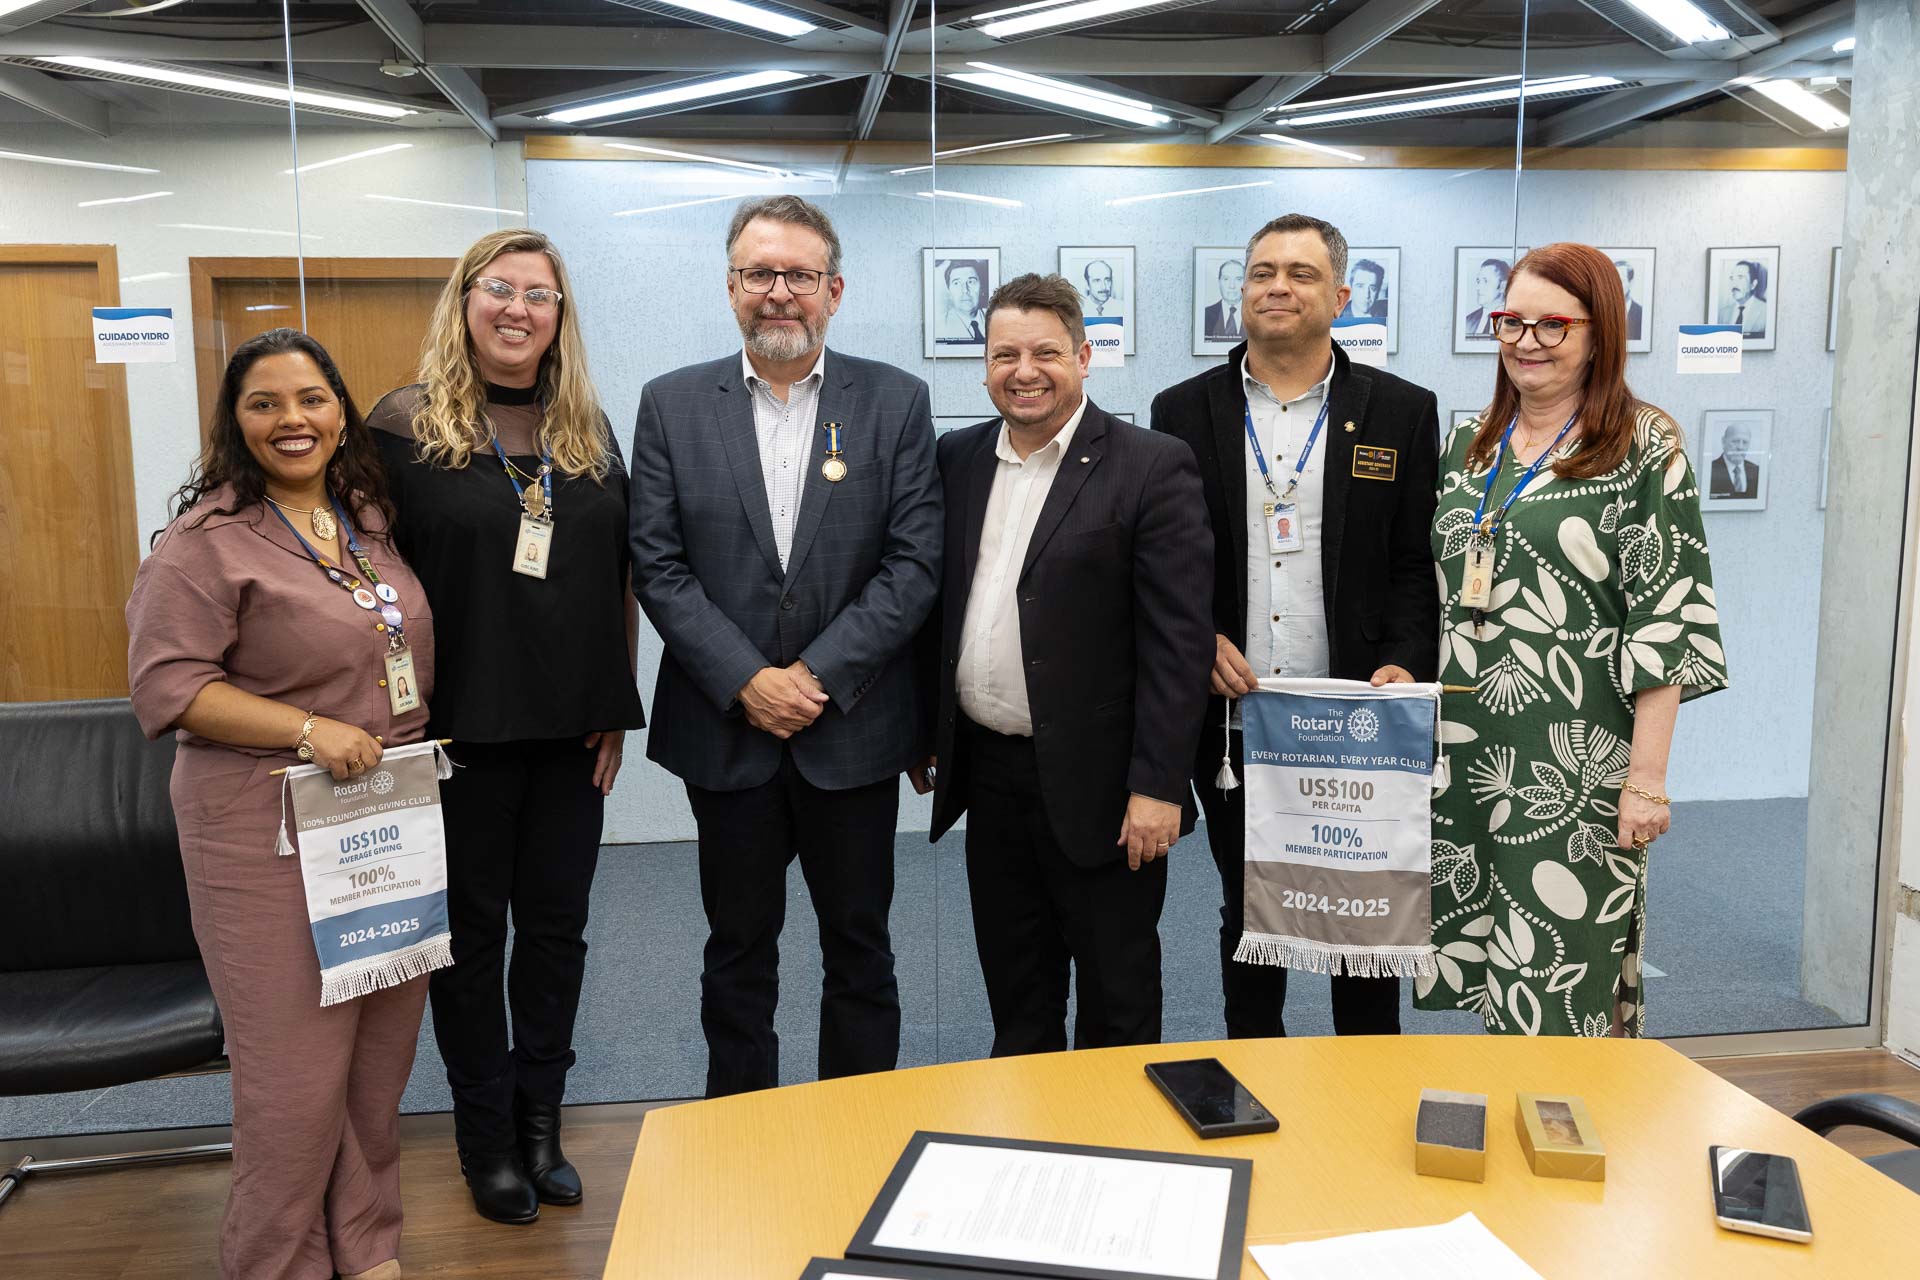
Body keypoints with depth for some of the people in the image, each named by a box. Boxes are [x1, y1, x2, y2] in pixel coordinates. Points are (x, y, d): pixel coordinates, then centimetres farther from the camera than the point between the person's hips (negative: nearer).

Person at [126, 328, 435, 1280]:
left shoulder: (371, 519, 11)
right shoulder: (207, 539, -9)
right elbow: (166, 684, -13)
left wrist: (421, 756, 13)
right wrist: (306, 729, -20)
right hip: (273, 833, -6)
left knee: (382, 1053, 14)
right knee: (295, 1066, 1)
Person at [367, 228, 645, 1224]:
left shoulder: (588, 430, 8)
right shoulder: (407, 424, -4)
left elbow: (623, 574, 10)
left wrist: (616, 705, 4)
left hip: (572, 729, 4)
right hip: (459, 730, -3)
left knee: (557, 924, 12)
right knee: (472, 928, 9)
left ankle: (541, 1122, 28)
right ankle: (486, 1137, 25)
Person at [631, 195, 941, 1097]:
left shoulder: (895, 401, 0)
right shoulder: (673, 404, 2)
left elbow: (913, 562, -6)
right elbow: (659, 565, -3)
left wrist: (819, 674, -14)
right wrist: (747, 682, -13)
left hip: (853, 727, 0)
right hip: (725, 728, 1)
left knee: (859, 947, 13)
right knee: (738, 948, 14)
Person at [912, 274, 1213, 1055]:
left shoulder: (1152, 469, -10)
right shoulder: (957, 461, 8)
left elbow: (1180, 640, -14)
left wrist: (1157, 786, -17)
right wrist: (922, 734, 13)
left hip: (1098, 787, -5)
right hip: (989, 777, 5)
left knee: (1118, 1005, 11)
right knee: (1015, 998, 19)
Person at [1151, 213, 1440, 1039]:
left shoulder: (1401, 412, 3)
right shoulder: (1184, 411, 5)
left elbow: (1416, 562, 1)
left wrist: (1404, 664, -13)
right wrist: (1199, 638, -9)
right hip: (1230, 724, 1)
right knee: (1245, 912, 15)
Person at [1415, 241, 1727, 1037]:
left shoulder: (1643, 448, -4)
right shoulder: (1472, 444, 12)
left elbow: (1666, 620, -9)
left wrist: (1648, 778, -13)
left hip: (1575, 763, -5)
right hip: (1463, 753, 5)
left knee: (1560, 986, -1)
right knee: (1474, 964, 11)